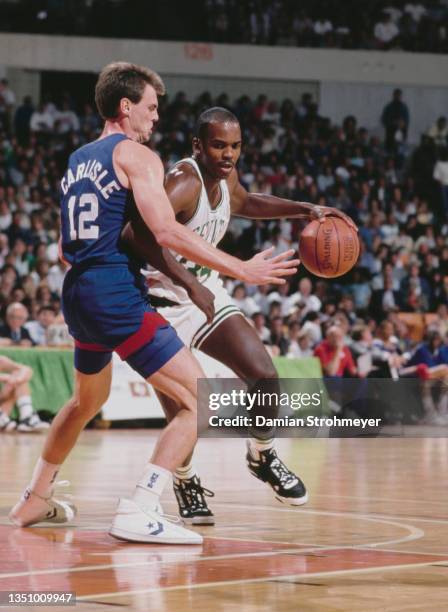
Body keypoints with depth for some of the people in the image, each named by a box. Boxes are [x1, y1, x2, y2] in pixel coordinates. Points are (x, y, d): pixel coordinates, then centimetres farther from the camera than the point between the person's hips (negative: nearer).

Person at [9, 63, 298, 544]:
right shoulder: (135, 155, -6)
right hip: (117, 295, -9)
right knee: (200, 401, -9)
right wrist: (242, 270, -16)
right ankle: (139, 512, -20)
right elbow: (167, 232, -19)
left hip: (78, 294, 9)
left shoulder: (78, 160, 19)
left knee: (88, 401, 33)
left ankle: (35, 500, 41)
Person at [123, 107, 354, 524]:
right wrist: (187, 281, -49)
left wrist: (305, 210, 15)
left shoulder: (225, 177, 0)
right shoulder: (184, 183, -27)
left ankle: (261, 456, 25)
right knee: (183, 414, -11)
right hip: (164, 300, -8)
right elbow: (135, 232, -44)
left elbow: (245, 204, 26)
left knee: (265, 378, -1)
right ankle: (186, 483, 18)